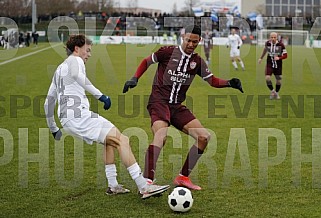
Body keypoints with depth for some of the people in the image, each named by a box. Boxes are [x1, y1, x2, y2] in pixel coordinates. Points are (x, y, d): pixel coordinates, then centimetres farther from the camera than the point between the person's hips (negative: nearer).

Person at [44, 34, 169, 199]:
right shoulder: (75, 60, 5)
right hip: (79, 115, -10)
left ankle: (113, 186, 19)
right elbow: (77, 75, -21)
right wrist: (100, 95, -25)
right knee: (121, 140, -16)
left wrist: (53, 128, 39)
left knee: (109, 141, 27)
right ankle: (144, 188, -26)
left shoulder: (59, 70, 30)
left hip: (67, 120, 10)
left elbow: (49, 101, 32)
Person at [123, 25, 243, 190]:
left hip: (177, 106, 6)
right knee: (161, 136, -32)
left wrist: (229, 83, -5)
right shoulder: (168, 52, -3)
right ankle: (147, 181, -35)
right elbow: (147, 61, 9)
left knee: (204, 137, -2)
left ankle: (183, 177, 8)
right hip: (159, 101, -6)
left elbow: (213, 81, 13)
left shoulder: (197, 61, 10)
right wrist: (134, 79, -3)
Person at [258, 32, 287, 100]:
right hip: (269, 64, 1)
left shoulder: (280, 45, -14)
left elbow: (285, 55, -10)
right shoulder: (267, 43, -5)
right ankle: (272, 91, 8)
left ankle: (276, 93, 32)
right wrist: (261, 58, 27)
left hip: (278, 65, -1)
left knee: (278, 80, 7)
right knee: (267, 78, -16)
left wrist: (279, 58, -28)